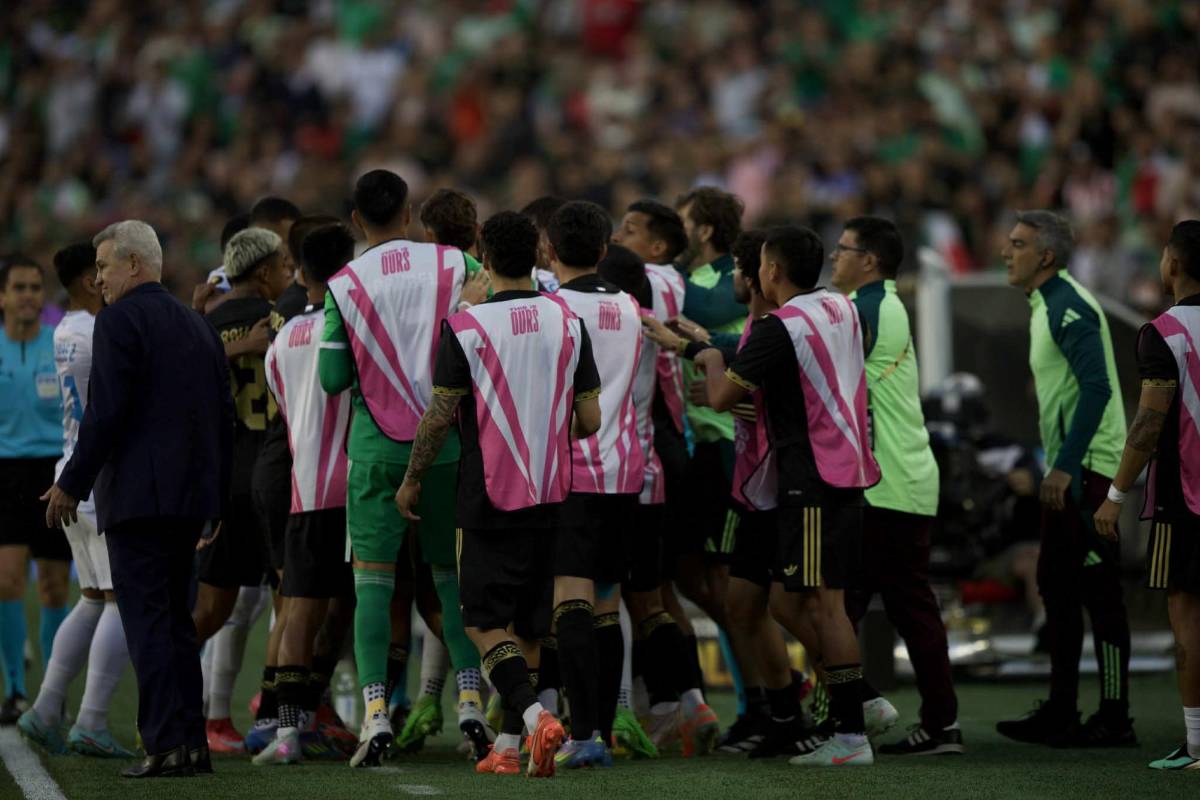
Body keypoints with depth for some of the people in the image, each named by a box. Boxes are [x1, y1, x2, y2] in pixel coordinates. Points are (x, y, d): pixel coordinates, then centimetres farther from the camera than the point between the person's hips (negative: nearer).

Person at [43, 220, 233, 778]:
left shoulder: (119, 320, -8)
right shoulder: (198, 326, 16)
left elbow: (105, 412, -16)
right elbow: (223, 415, 16)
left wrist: (72, 484, -9)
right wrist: (217, 496, 21)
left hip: (137, 495, -8)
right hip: (192, 496, 8)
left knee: (147, 621, -8)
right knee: (175, 617, 14)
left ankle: (166, 744, -14)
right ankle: (192, 743, 12)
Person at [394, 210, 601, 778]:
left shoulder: (465, 326, -10)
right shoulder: (568, 321, 2)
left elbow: (440, 416, -10)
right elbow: (589, 420, 3)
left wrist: (412, 479, 4)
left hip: (489, 495, -4)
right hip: (551, 495, 4)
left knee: (485, 622, 0)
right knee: (528, 624, 13)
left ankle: (533, 715, -23)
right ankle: (509, 746, 14)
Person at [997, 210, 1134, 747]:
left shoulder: (1069, 307, -14)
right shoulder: (1048, 306, 17)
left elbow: (1097, 389, -23)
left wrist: (1065, 466, -24)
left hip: (1086, 470, -11)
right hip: (1067, 469, 11)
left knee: (1099, 592, -7)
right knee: (1057, 587, 12)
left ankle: (1114, 719, -4)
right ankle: (1061, 712, 18)